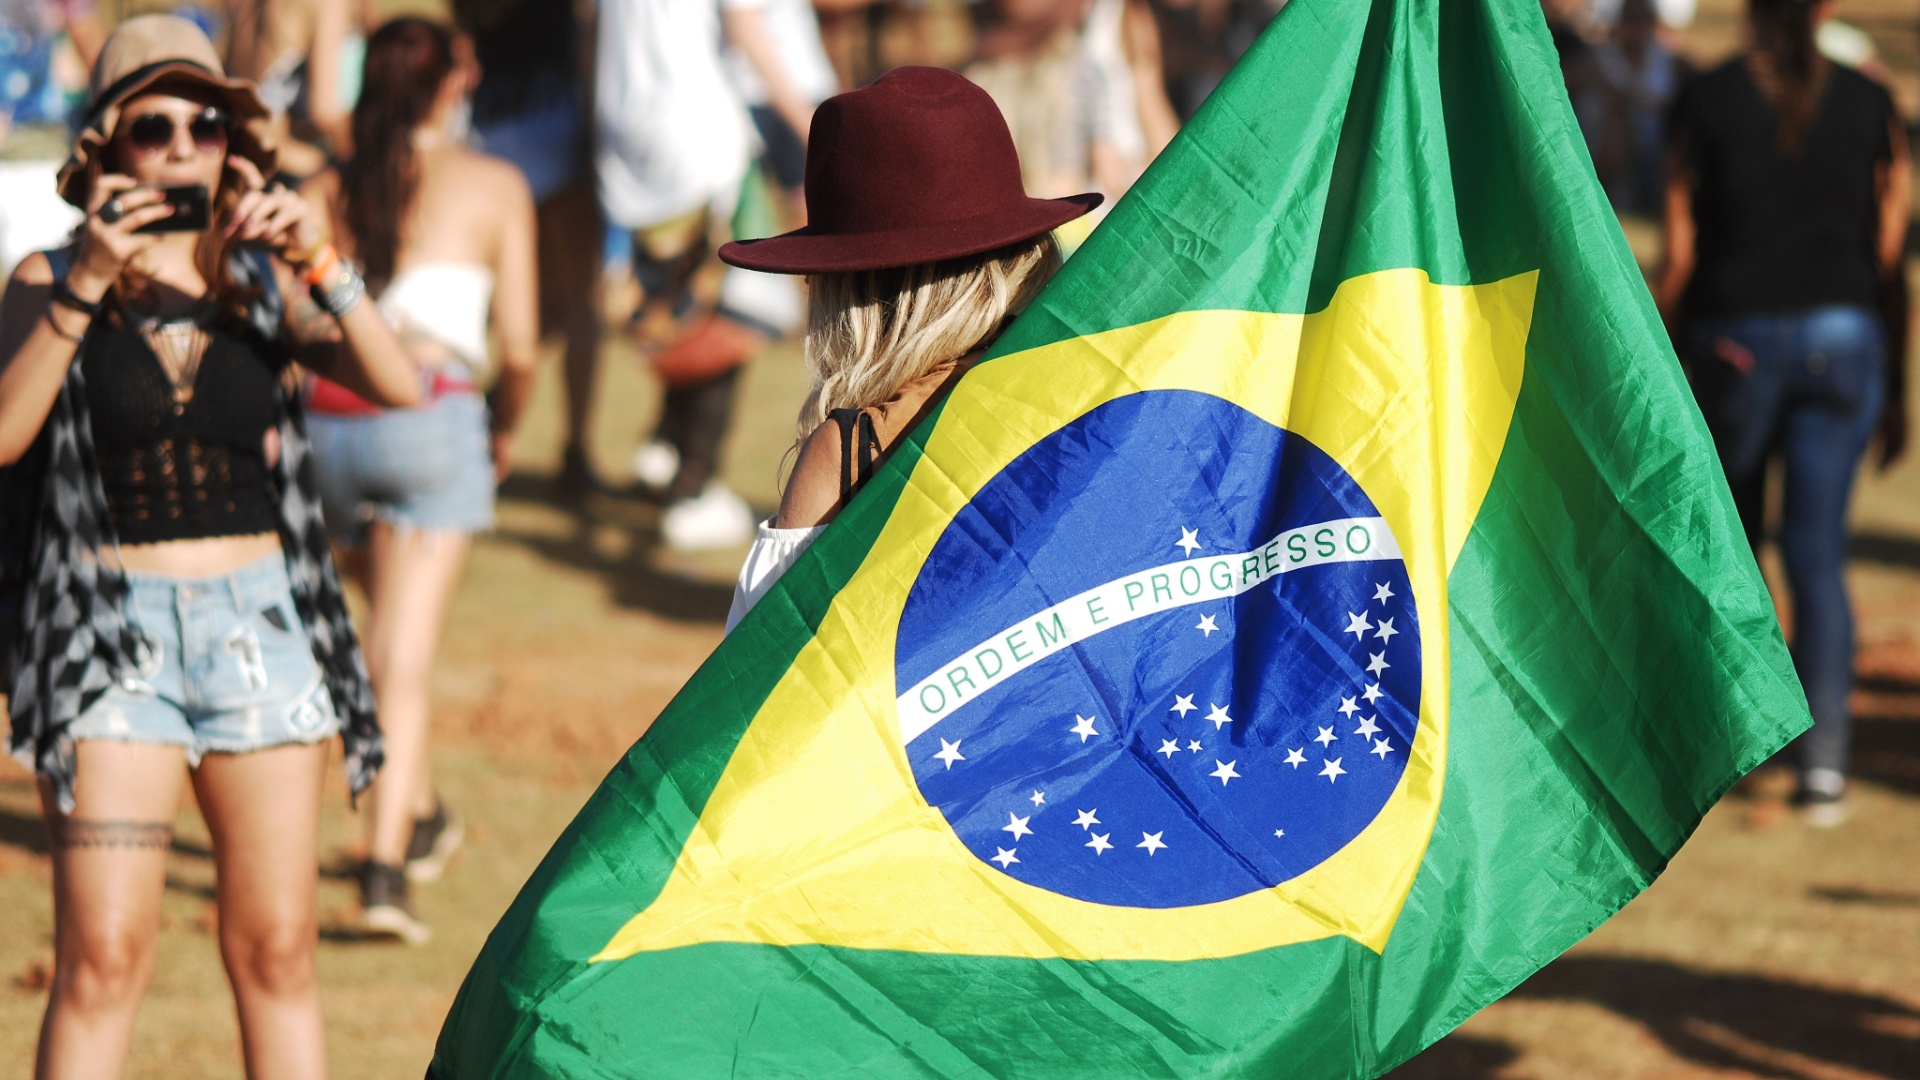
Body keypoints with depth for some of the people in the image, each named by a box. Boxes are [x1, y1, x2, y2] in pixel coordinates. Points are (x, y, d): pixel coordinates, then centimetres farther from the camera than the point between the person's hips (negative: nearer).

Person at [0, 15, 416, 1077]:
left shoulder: (261, 280, 10)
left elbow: (396, 384, -5)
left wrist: (322, 266, -20)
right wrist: (87, 284, -21)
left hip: (258, 622, 3)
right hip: (112, 630, -3)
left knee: (276, 953, 3)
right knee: (102, 959, -10)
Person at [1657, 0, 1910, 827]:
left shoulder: (1704, 105, -6)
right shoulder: (1871, 107, 0)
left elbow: (1678, 260, -5)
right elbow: (1891, 261, 2)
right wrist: (1896, 389, 10)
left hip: (1733, 344, -1)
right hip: (1841, 339, 1)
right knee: (1819, 554, 1)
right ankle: (1824, 763, -9)